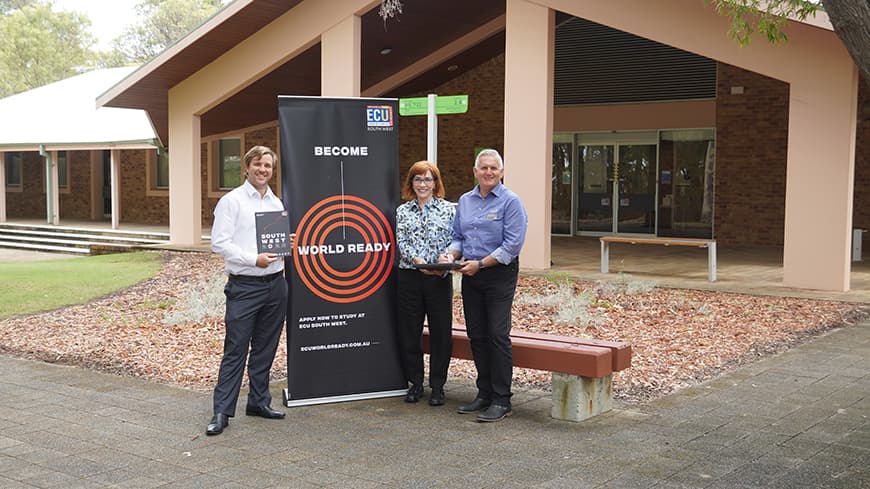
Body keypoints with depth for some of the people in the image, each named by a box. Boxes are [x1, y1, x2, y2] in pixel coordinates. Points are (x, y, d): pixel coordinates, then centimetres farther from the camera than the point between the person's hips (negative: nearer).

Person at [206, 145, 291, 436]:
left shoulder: (276, 203, 14)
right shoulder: (231, 201, -4)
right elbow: (219, 243, -11)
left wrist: (287, 243, 1)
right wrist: (254, 259, -19)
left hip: (275, 283, 6)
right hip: (244, 286, -6)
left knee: (265, 348, 12)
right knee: (235, 350, -5)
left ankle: (258, 401, 23)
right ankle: (222, 412, 0)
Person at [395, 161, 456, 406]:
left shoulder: (448, 209, 4)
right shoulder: (402, 211, 9)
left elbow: (453, 241, -1)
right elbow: (401, 242, -1)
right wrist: (418, 260, -19)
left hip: (440, 277, -1)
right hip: (409, 276, 2)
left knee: (441, 331, 2)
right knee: (409, 331, 6)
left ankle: (437, 386, 14)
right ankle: (415, 383, 20)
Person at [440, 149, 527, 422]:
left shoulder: (510, 202, -7)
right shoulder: (465, 201, 13)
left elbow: (512, 244, -14)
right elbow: (458, 236, 18)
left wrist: (480, 263, -17)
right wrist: (451, 254, -3)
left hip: (500, 274, -6)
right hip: (471, 277, 6)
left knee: (498, 335, -8)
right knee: (476, 336, 9)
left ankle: (501, 401, -2)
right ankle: (484, 394, 20)